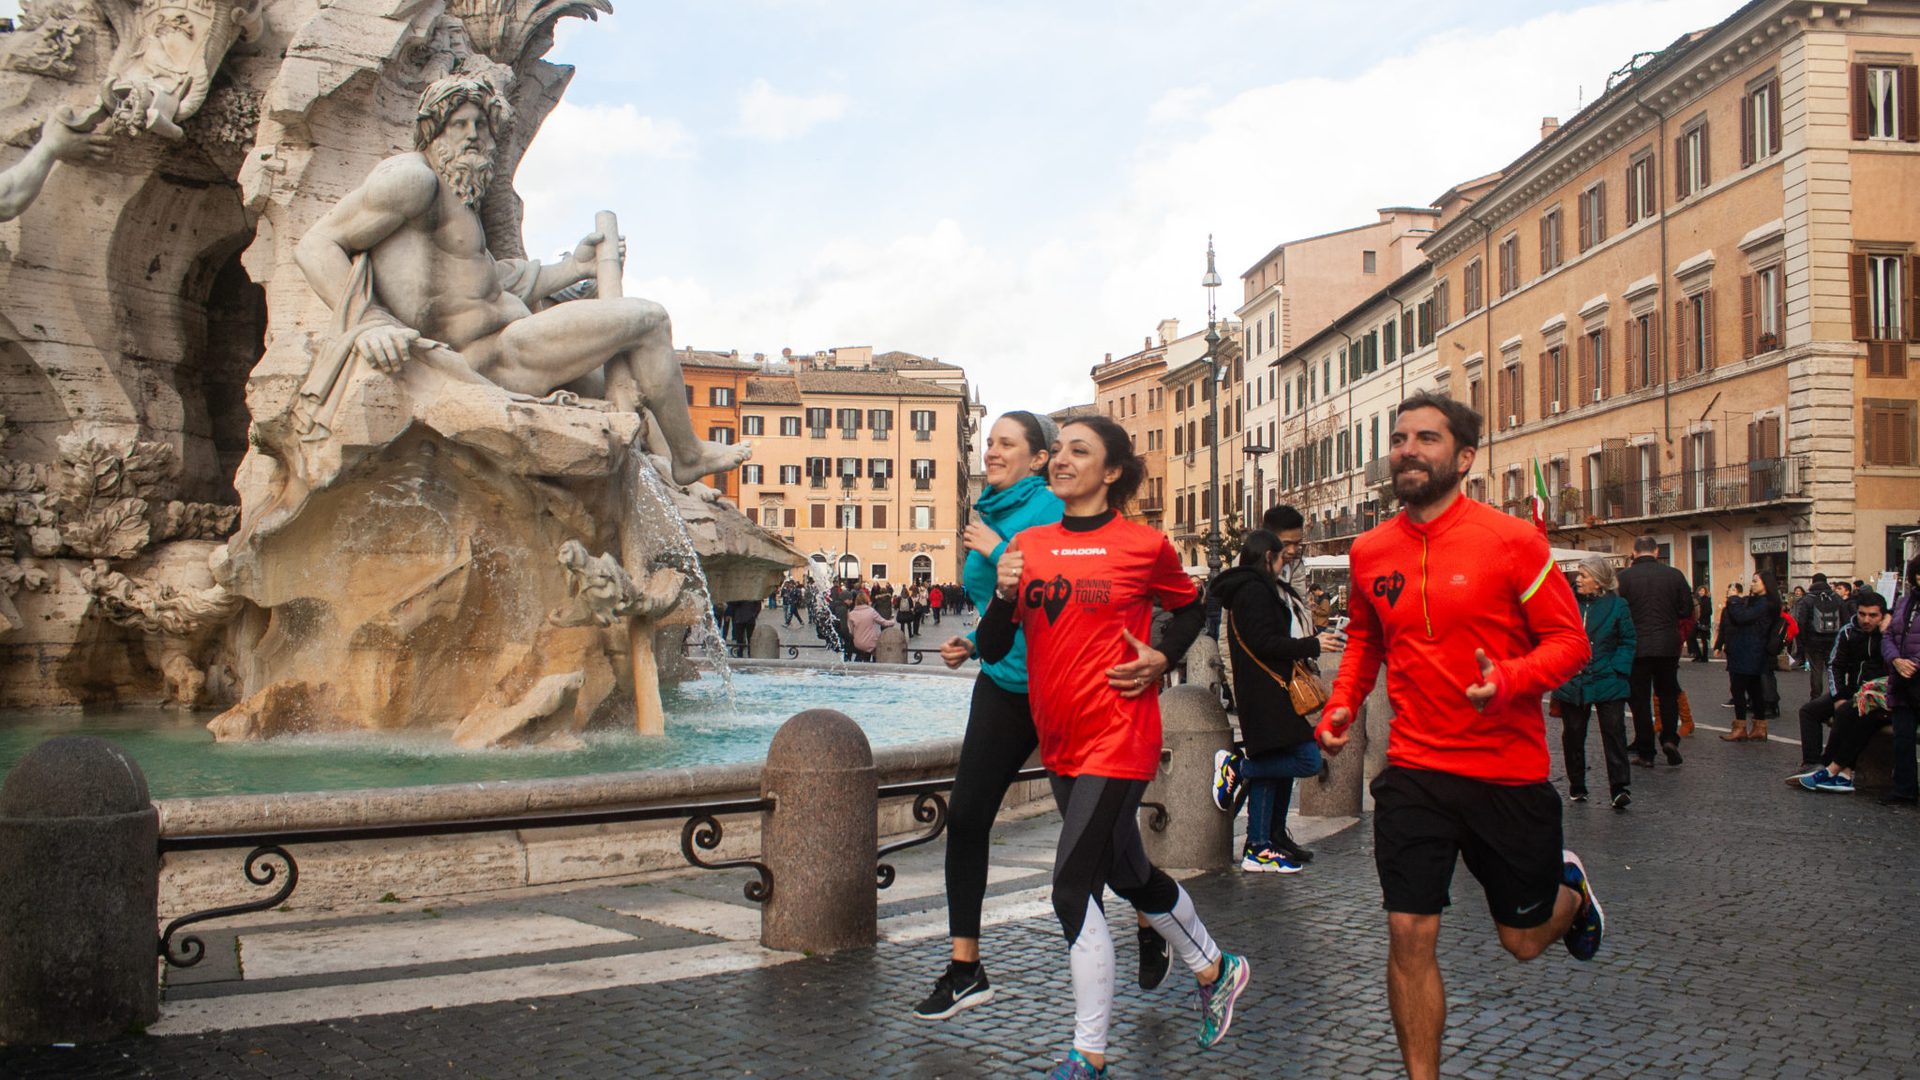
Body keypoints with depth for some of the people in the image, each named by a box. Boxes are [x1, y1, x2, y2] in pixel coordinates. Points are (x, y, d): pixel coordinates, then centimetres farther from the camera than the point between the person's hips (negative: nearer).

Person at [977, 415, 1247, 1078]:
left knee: (1073, 888, -11)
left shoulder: (1144, 545, -6)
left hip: (1118, 737, -6)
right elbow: (993, 650, 3)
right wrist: (1004, 594, -15)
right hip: (1059, 741, 6)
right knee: (1127, 873, 21)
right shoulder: (1029, 546, 5)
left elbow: (1191, 609, 12)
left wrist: (1161, 659, -5)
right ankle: (1214, 970, 46)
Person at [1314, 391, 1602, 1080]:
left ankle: (1570, 888, 51)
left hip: (1509, 772, -2)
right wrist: (1340, 707, 3)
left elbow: (1570, 642, -8)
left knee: (1522, 940, 15)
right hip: (1413, 771, 2)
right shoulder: (1369, 551, 2)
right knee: (1409, 938, -3)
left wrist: (1508, 679, -27)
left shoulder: (1512, 540, -10)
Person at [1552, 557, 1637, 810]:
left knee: (1614, 731, -8)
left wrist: (1617, 669, -9)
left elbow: (1627, 642, 2)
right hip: (1572, 682, 2)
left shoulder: (1617, 605, -1)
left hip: (1607, 683, -2)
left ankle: (1620, 787, -8)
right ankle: (1576, 787, 20)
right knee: (1573, 734, 8)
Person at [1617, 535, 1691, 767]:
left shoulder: (1624, 577, -8)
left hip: (1636, 646, -2)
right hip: (1668, 646, 2)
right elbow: (1687, 611, 2)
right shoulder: (1674, 575, -3)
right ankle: (1670, 738, 3)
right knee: (1668, 694, 20)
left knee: (1640, 699, 6)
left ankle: (1645, 753, 7)